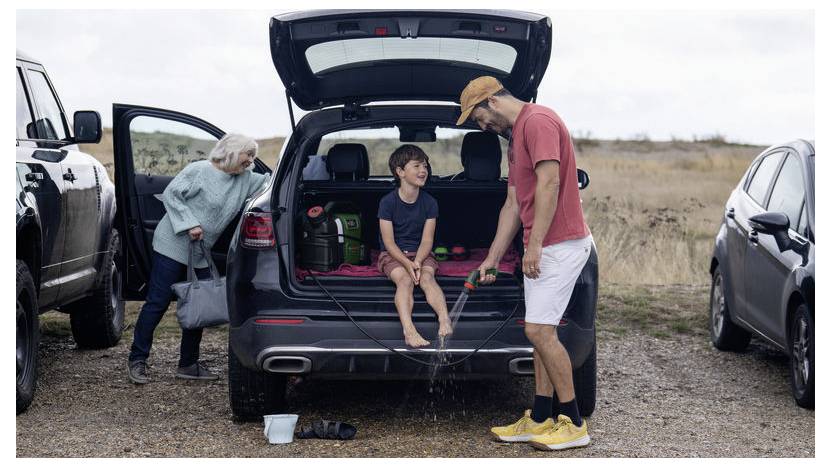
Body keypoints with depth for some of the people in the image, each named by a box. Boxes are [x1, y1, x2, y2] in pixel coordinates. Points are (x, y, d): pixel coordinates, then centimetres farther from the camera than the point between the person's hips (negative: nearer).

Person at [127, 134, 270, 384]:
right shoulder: (200, 171, -11)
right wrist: (190, 224, -19)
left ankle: (188, 364, 20)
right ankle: (137, 360, 2)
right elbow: (171, 194, -12)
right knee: (157, 303, -5)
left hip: (200, 256, 8)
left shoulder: (245, 180, 10)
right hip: (172, 247, -8)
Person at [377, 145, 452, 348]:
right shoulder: (387, 202, -9)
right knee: (405, 280, -31)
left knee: (427, 278, -28)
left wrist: (417, 262, -22)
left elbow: (427, 240, -3)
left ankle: (445, 321, -50)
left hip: (421, 253, 3)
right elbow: (389, 242, -11)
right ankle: (409, 331, -52)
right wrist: (408, 264, -25)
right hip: (393, 254, -3)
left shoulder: (429, 203, 0)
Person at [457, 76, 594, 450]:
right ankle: (541, 420, 15)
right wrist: (492, 258, 20)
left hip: (561, 244, -10)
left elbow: (549, 184, -21)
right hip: (540, 249, 10)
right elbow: (513, 204, 22)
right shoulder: (515, 136, 21)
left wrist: (534, 245, -22)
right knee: (541, 332, 10)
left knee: (538, 330, -12)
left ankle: (573, 423, -4)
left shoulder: (538, 121, -11)